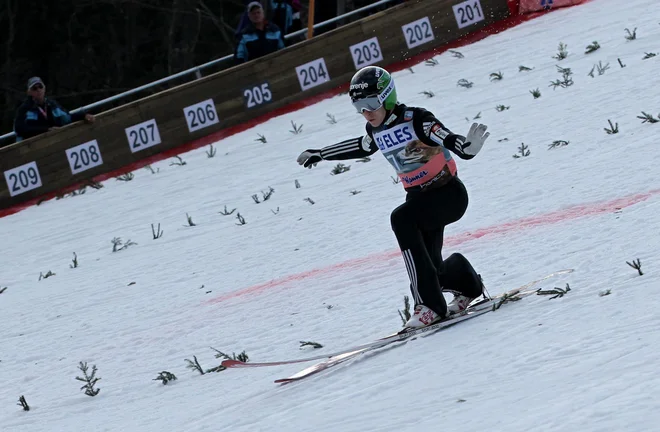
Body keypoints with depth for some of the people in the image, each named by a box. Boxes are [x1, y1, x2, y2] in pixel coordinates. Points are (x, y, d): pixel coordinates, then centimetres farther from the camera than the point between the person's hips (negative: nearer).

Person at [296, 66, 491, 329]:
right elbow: (360, 148, 26)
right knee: (428, 269, -4)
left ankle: (429, 303, -32)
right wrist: (320, 155, 34)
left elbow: (448, 139, -32)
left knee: (402, 219, -32)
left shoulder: (416, 120, -18)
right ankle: (466, 285, 33)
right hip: (419, 197, 7)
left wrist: (468, 146, -55)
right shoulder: (376, 131, 3)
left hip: (449, 193, -7)